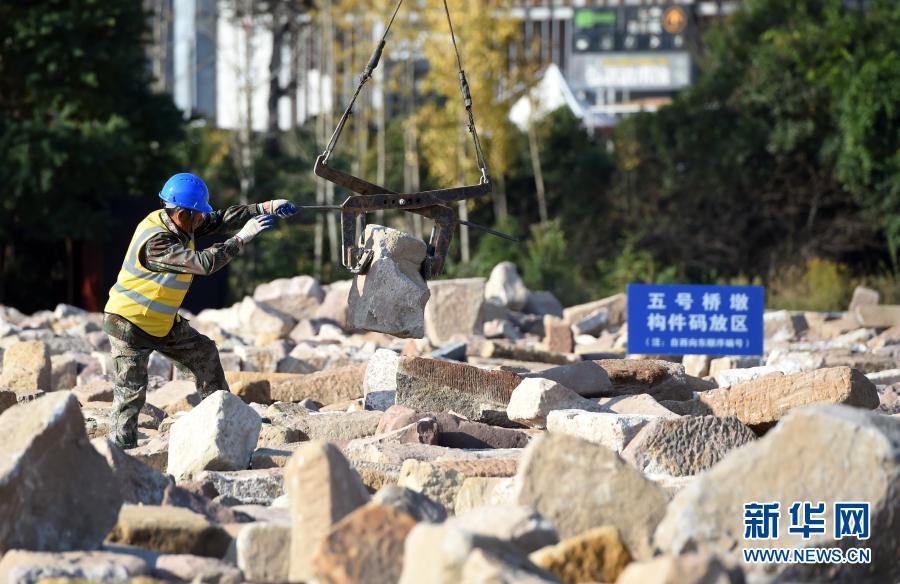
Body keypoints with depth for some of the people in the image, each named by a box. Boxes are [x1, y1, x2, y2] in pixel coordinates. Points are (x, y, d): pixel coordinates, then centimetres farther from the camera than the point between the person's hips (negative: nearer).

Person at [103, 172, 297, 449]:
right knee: (132, 392, -10)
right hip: (129, 324, -9)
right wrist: (242, 238, -29)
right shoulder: (156, 241, -32)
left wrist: (266, 208, -7)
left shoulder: (177, 221, -4)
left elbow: (222, 219, 2)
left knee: (204, 353, 15)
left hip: (163, 321, 10)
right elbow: (204, 263, -35)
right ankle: (123, 450, -5)